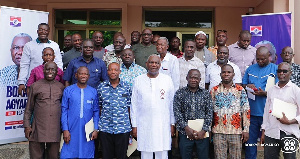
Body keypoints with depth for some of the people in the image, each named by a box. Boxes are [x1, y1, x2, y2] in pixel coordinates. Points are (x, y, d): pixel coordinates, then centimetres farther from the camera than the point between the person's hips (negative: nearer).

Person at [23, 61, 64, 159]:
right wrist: (26, 126, 2)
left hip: (55, 129, 1)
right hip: (38, 129, -1)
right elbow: (28, 108, 8)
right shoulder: (35, 86, 6)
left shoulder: (61, 87, 9)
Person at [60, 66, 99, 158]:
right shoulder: (68, 90, 3)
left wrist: (95, 129, 0)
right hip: (72, 131, -1)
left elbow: (96, 112, 8)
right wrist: (65, 129, -4)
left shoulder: (93, 92, 6)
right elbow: (64, 111, 2)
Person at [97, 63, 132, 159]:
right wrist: (97, 124, 7)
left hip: (123, 128, -1)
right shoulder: (101, 87, 4)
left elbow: (129, 107, 6)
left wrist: (132, 126, 5)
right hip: (105, 128, 1)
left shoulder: (127, 87, 2)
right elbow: (98, 107, 10)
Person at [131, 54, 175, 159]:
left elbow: (172, 103, 8)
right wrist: (134, 125, 3)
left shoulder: (167, 80, 6)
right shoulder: (138, 80, 6)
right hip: (144, 126, 0)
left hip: (163, 125, 0)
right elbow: (134, 104, 7)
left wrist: (172, 123, 5)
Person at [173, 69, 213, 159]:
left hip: (202, 133, 1)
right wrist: (186, 128, -12)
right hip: (185, 133, 0)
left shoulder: (205, 93, 6)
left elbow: (209, 113, 1)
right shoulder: (180, 93, 4)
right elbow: (177, 113, -3)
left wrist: (204, 130, -8)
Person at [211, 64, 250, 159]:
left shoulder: (240, 90, 3)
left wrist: (246, 129, -2)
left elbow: (246, 111, 2)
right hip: (218, 131, 1)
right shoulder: (214, 90, 6)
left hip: (236, 131, -1)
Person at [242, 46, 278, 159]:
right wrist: (247, 86, -6)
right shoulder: (250, 69, 13)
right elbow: (242, 85, 17)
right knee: (250, 141, 9)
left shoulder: (276, 69, 0)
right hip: (251, 112, 4)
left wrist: (265, 93, -22)